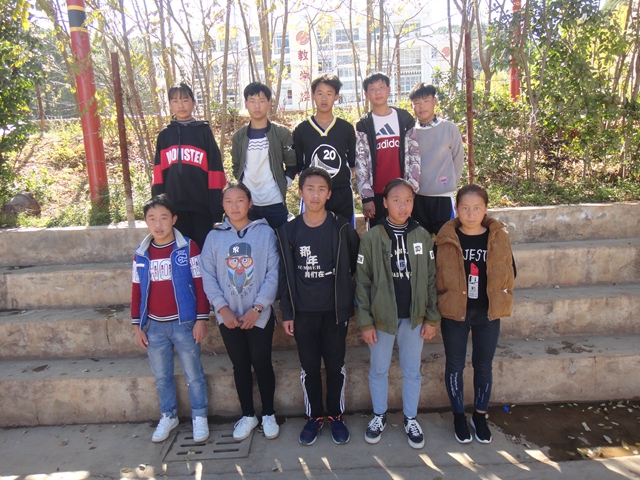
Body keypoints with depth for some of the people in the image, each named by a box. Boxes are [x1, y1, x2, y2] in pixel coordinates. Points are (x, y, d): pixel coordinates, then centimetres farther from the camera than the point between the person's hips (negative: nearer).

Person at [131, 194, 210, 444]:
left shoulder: (188, 248, -9)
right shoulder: (141, 254, 3)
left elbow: (200, 285, -8)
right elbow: (137, 291, 8)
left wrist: (201, 319, -10)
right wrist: (137, 325, 7)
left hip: (184, 323, -3)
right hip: (154, 326, 4)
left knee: (194, 375, 9)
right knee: (161, 377, 17)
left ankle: (199, 416, 27)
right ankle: (168, 416, 36)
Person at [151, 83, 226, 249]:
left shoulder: (204, 131, 4)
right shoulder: (164, 135, 11)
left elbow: (215, 170, -1)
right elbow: (158, 173, 9)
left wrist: (217, 210, -6)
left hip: (201, 205, -2)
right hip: (173, 206, 2)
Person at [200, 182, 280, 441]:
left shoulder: (265, 232, -5)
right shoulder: (214, 236, 1)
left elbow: (273, 273, -8)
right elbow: (208, 276, -2)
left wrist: (257, 308, -13)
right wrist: (223, 309, -11)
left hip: (259, 315, -2)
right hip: (228, 316, 2)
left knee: (262, 364, 8)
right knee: (240, 366, 14)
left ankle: (269, 415, 28)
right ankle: (247, 415, 31)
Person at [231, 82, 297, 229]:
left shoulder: (282, 133, 1)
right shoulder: (239, 136, 7)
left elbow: (292, 164, 6)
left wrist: (283, 184, -3)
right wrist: (242, 187, 6)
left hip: (275, 204, -2)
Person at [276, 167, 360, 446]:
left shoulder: (342, 228, -3)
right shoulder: (288, 231, 0)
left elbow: (356, 265, 6)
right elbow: (285, 274, 2)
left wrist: (350, 302, 4)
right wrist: (286, 313, 0)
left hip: (335, 310, -1)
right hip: (303, 313, 1)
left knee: (336, 366, 10)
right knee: (309, 367, 11)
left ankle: (336, 416, 28)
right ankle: (314, 416, 28)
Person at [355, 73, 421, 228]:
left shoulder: (404, 119, 8)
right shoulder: (363, 125, 6)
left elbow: (415, 156, 5)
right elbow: (360, 163, 0)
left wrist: (411, 188, -4)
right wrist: (366, 197, -8)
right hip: (376, 193, 0)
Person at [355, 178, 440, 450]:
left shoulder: (423, 237, -1)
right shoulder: (372, 238, -7)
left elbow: (431, 279, 2)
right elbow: (362, 282, -6)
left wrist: (432, 318, 0)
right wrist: (365, 322, -8)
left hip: (414, 317, 2)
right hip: (382, 316, -1)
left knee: (412, 371, 15)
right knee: (379, 370, 14)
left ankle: (410, 418, 35)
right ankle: (379, 416, 35)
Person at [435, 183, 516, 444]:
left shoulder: (498, 237, -4)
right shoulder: (446, 238, -9)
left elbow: (510, 272, 6)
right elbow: (435, 275, 0)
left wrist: (499, 297, -1)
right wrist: (446, 300, -4)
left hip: (488, 313, 1)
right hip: (454, 312, -1)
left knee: (483, 365, 15)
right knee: (455, 365, 11)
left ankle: (480, 416, 35)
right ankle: (459, 416, 31)